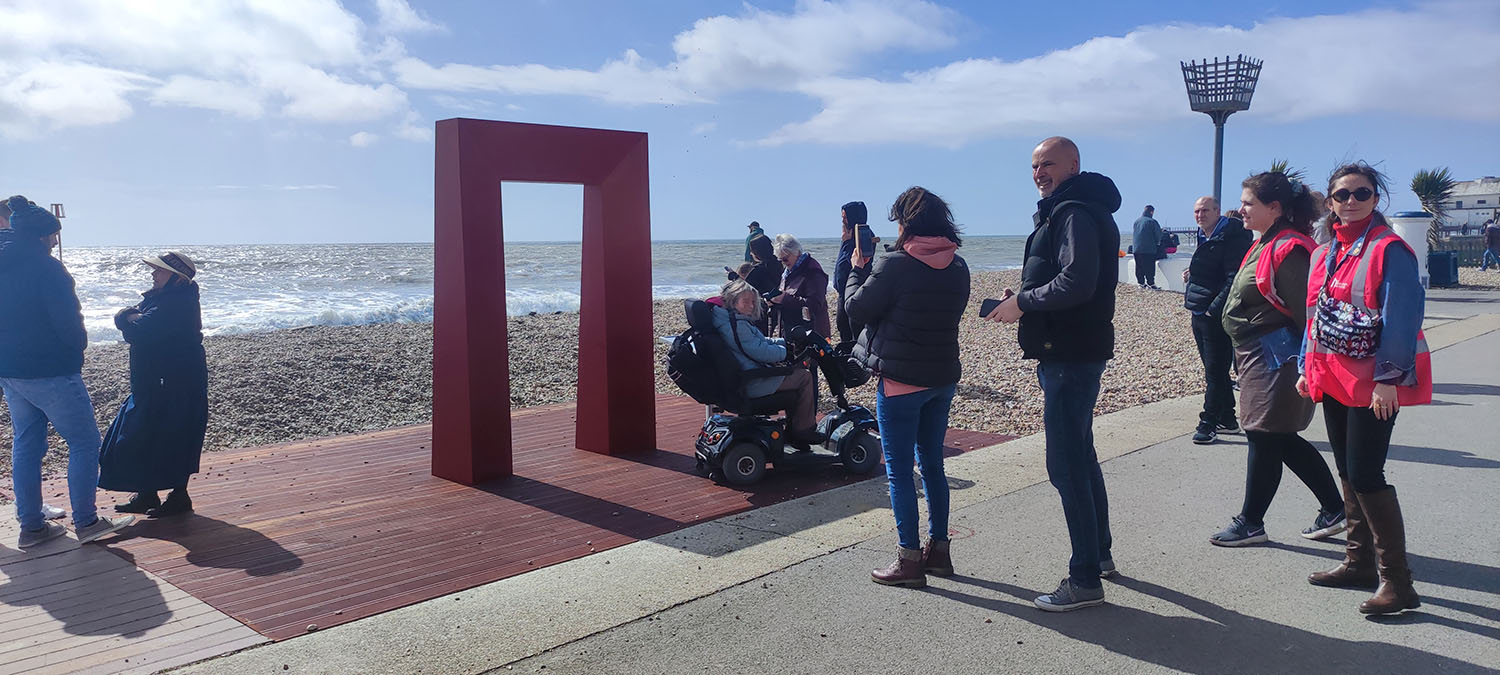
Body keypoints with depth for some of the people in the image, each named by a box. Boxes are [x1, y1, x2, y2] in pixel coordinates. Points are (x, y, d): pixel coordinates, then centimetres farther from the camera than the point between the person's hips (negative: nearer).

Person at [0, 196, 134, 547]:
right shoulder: (44, 266, -16)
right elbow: (66, 318, -17)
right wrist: (77, 346, 1)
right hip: (49, 370, -9)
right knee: (84, 441, 0)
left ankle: (31, 525, 18)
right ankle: (86, 522, 1)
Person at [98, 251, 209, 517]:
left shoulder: (179, 303, -18)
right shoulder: (159, 297, 14)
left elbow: (138, 333, -23)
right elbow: (120, 318, 9)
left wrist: (133, 320, -2)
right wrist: (134, 317, -12)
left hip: (177, 387, -10)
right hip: (150, 383, 10)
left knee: (170, 440, -3)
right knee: (140, 438, 14)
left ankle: (179, 497, 8)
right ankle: (146, 495, 24)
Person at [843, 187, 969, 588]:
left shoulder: (895, 265, -17)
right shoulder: (957, 267, 4)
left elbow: (857, 308, -9)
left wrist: (857, 269, 8)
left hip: (901, 379, -7)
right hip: (943, 378, 7)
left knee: (899, 471, 2)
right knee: (932, 465, 17)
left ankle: (909, 560, 5)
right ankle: (938, 549, 24)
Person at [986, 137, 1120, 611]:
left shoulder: (1074, 213, -14)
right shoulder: (1063, 211, 19)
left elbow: (1076, 283, -27)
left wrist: (1024, 302, -15)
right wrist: (1025, 301, 7)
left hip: (1071, 357, -11)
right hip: (1071, 353, 11)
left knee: (1065, 465, -8)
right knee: (1081, 456, 21)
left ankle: (1085, 580, -2)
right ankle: (1099, 554, 35)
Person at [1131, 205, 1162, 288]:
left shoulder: (1136, 221, 10)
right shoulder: (1152, 221, -9)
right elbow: (1159, 234, -5)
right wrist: (1157, 243, 12)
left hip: (1136, 248, 6)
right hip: (1149, 248, -6)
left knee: (1139, 267, 10)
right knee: (1150, 266, -3)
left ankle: (1141, 282, 13)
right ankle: (1150, 283, -4)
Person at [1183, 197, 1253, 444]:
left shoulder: (1231, 238, -14)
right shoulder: (1205, 238, 15)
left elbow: (1234, 278, -20)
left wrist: (1214, 309, -22)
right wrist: (1191, 276, 7)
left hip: (1217, 317, -10)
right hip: (1200, 314, 10)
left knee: (1215, 372, -4)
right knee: (1216, 371, 15)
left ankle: (1209, 423, 1)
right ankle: (1227, 419, 25)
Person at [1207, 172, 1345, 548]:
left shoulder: (1288, 250, -18)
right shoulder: (1266, 245, 14)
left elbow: (1305, 312, -21)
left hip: (1275, 360, -10)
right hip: (1261, 358, 10)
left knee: (1265, 438, 1)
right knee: (1282, 440, 16)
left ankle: (1250, 523, 13)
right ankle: (1334, 510, 26)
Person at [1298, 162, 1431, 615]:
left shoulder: (1389, 249, -11)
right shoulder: (1325, 253, 12)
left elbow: (1402, 317, -16)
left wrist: (1388, 378, -20)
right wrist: (1308, 368, 15)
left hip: (1373, 381, -8)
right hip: (1333, 376, 8)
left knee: (1366, 476, -9)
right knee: (1347, 471, 14)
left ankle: (1397, 582, -2)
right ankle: (1360, 562, 25)